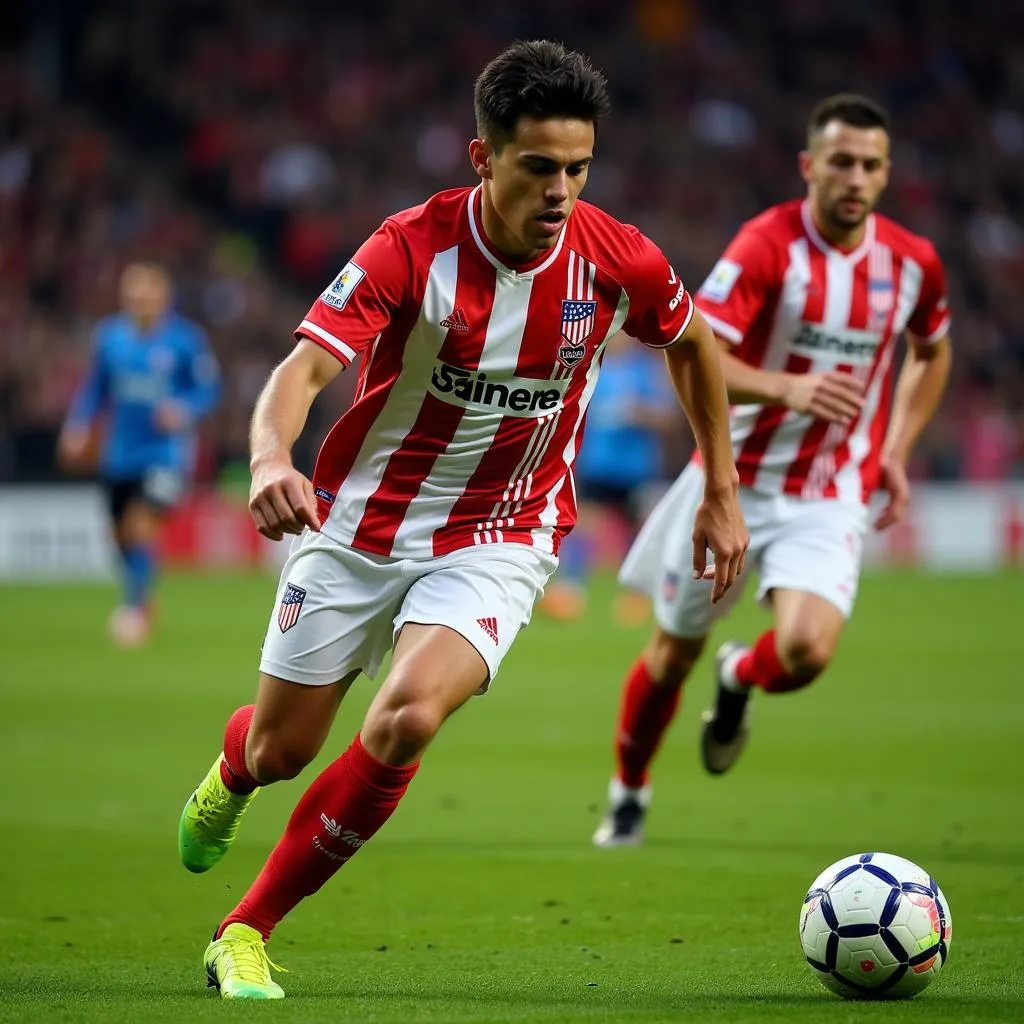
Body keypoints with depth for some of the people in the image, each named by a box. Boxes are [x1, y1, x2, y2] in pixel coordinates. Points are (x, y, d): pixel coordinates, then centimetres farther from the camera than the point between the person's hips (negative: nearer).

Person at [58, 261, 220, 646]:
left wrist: (184, 411, -23)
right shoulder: (109, 335, 0)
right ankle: (141, 601, 38)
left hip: (167, 451, -4)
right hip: (120, 453, 4)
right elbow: (95, 386, 11)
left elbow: (209, 387, -4)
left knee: (141, 525, -21)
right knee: (123, 535, 12)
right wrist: (79, 426, -2)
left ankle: (135, 603, -3)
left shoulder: (186, 338, -10)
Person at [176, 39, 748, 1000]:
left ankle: (245, 933, -10)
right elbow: (302, 368, -32)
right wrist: (271, 460, -54)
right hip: (358, 524, 0)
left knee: (408, 718, -26)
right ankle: (230, 774, 53)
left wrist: (721, 495, 12)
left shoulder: (615, 259, -13)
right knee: (280, 751, 10)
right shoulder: (412, 247, -21)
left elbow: (692, 341, 10)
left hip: (498, 541, 0)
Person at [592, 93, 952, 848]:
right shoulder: (768, 245, -15)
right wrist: (786, 388, -38)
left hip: (831, 496, 1)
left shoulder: (913, 262, -2)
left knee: (806, 651, -22)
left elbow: (933, 353, 19)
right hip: (734, 480, -1)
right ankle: (629, 793, 39)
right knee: (675, 651, 12)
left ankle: (740, 678, 16)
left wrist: (896, 452, 10)